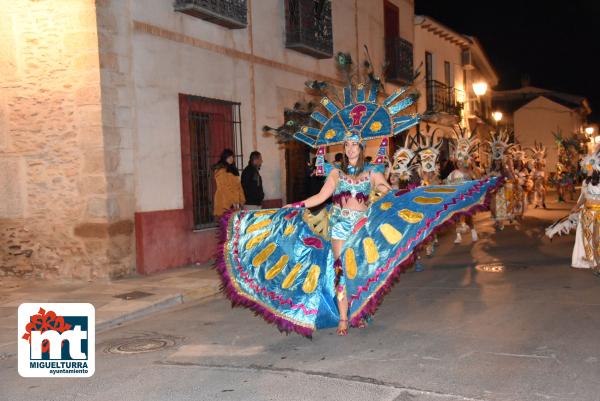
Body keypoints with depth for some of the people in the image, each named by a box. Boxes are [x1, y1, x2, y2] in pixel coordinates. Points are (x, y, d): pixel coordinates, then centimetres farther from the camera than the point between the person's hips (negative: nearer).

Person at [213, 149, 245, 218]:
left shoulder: (232, 169, 21)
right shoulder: (220, 170, -5)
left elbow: (238, 185, 17)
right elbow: (223, 187, -13)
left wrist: (241, 199, 7)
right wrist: (232, 201, -18)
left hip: (235, 201, 7)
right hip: (225, 201, -7)